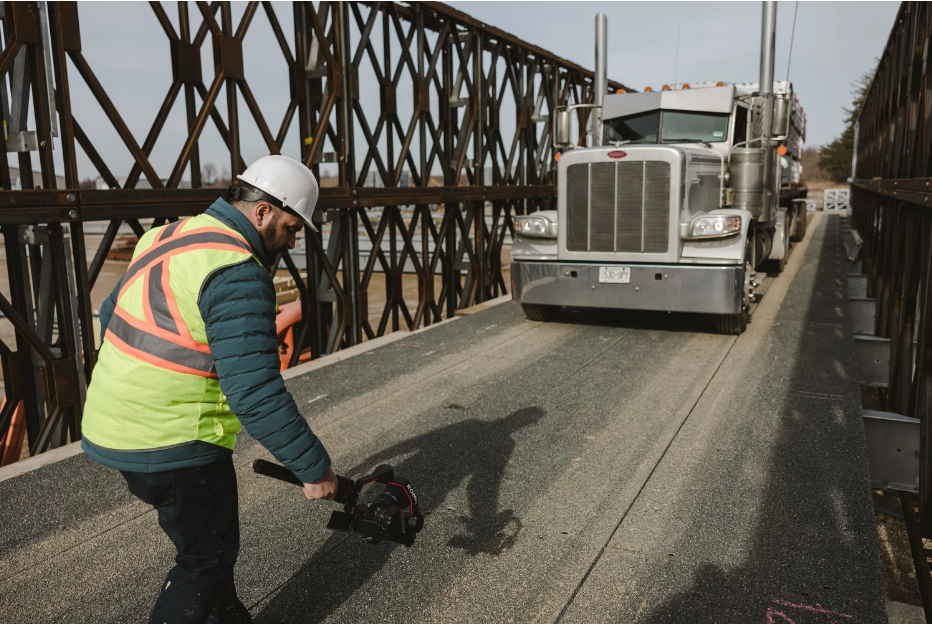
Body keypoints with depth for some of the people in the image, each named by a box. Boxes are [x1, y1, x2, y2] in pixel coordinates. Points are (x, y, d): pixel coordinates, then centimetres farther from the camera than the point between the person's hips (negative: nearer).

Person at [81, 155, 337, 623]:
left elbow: (111, 315, 18)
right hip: (172, 446, -10)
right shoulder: (238, 274, -23)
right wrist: (313, 468, -19)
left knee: (209, 539, 25)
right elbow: (255, 393, -27)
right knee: (209, 555, 10)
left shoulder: (170, 235, 7)